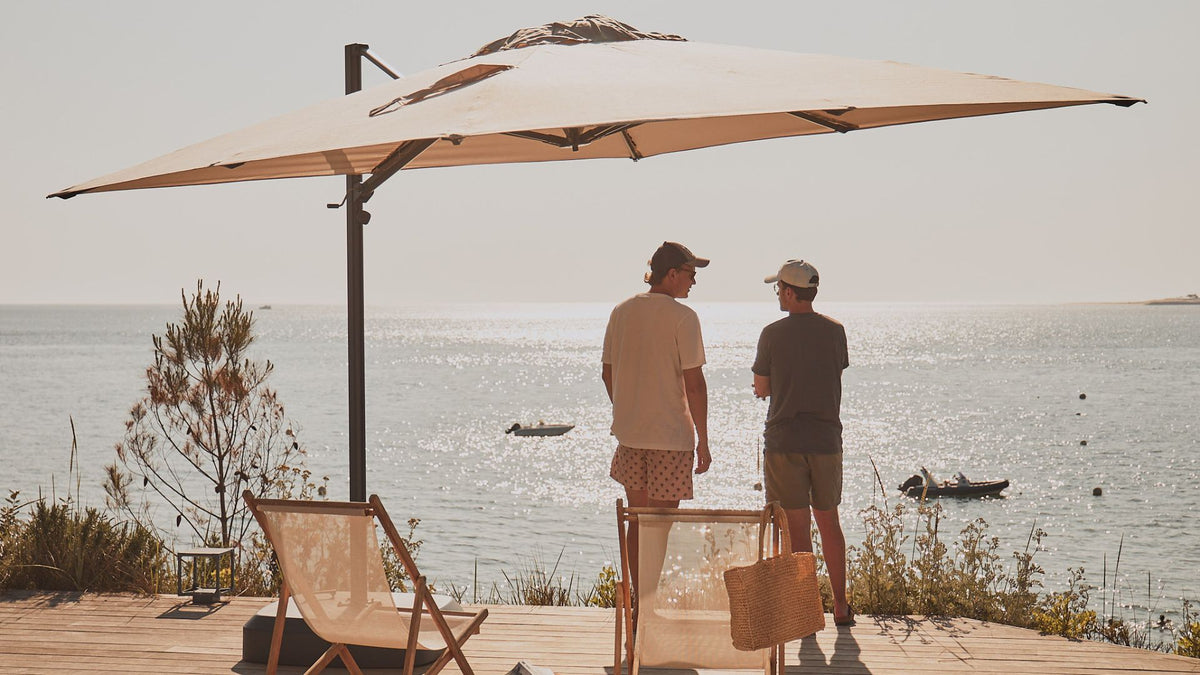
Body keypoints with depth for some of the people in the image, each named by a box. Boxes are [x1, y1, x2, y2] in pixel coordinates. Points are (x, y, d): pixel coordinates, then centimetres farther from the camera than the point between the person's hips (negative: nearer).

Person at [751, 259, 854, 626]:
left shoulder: (773, 334, -8)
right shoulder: (835, 331, 1)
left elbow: (761, 388, -2)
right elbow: (837, 374, 11)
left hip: (783, 440, -3)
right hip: (826, 440, 3)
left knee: (797, 526, 1)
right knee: (829, 521, 15)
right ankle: (840, 606, 21)